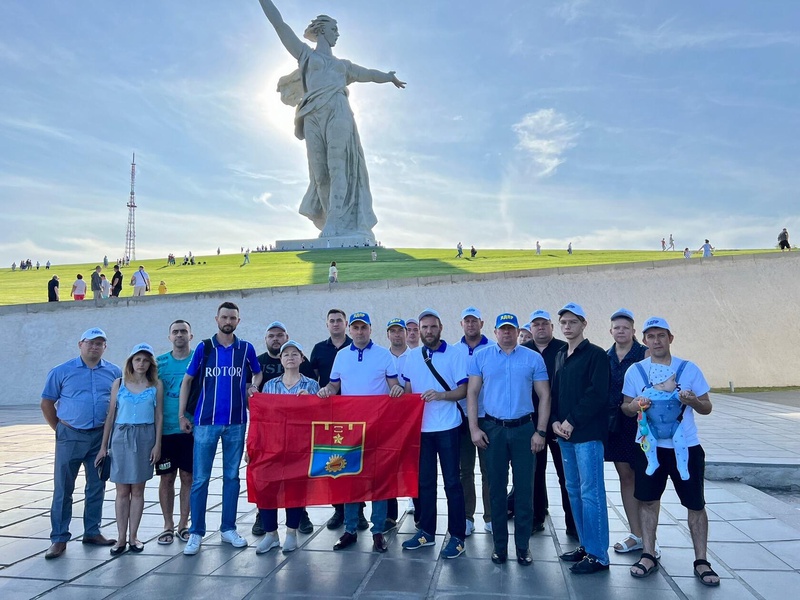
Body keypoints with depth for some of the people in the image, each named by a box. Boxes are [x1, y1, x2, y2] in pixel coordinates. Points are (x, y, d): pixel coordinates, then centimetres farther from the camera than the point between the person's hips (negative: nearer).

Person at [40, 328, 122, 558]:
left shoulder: (114, 372, 5)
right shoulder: (61, 371, 0)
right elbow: (47, 403, 4)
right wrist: (59, 429, 0)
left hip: (101, 437, 2)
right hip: (70, 436, -2)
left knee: (96, 487, 11)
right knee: (63, 488, 2)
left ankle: (92, 532, 24)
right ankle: (59, 538, 13)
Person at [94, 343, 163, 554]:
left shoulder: (156, 385, 1)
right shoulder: (119, 383, 3)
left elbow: (159, 416, 1)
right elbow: (111, 415, 5)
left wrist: (157, 444, -5)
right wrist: (104, 445, 4)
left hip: (145, 438, 0)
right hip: (121, 437, 1)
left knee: (138, 490, 7)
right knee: (122, 491, 6)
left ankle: (133, 536, 18)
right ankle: (121, 538, 15)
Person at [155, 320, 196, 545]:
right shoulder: (159, 362, 5)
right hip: (165, 430, 1)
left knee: (188, 477, 7)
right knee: (166, 478, 8)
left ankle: (183, 524, 21)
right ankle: (168, 526, 21)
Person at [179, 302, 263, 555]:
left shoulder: (246, 349, 4)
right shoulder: (203, 348, 1)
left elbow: (258, 373, 19)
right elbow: (187, 381, 7)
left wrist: (253, 387, -2)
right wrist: (182, 415, 3)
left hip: (236, 422, 1)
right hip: (205, 421, -1)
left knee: (232, 476, 9)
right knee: (200, 479, 1)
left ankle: (228, 529, 21)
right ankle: (196, 533, 12)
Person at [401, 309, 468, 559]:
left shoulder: (455, 354, -4)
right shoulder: (412, 356, 8)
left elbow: (463, 390, -8)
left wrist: (440, 395, -23)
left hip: (447, 427, -4)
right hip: (420, 427, 4)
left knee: (452, 481, 2)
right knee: (424, 480, 12)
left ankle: (457, 536, 13)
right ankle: (426, 531, 26)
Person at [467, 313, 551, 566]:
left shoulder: (533, 358, 1)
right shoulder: (481, 357, 4)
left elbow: (544, 396, 2)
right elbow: (472, 393, 3)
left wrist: (541, 431, -4)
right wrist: (474, 428, -5)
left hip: (524, 428, 0)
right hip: (493, 429, 1)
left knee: (524, 488, 5)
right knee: (496, 487, 8)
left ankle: (523, 546, 19)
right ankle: (499, 545, 21)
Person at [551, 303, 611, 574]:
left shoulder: (596, 354, -6)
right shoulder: (560, 356, 16)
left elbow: (597, 394, -14)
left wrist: (572, 421, -14)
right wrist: (555, 421, 2)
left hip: (588, 433, -7)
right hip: (565, 434, 7)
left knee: (591, 493, -4)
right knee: (574, 491, 12)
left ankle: (598, 555, 5)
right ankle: (585, 545, 23)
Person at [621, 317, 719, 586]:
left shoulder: (689, 369, -3)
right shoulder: (635, 371, -1)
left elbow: (707, 408, 1)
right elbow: (625, 407, 4)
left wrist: (693, 401, -21)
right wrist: (634, 406, -19)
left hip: (686, 447, -1)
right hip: (650, 447, 1)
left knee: (696, 505, 6)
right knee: (648, 501, 8)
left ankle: (701, 561, 21)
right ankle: (649, 556, 22)